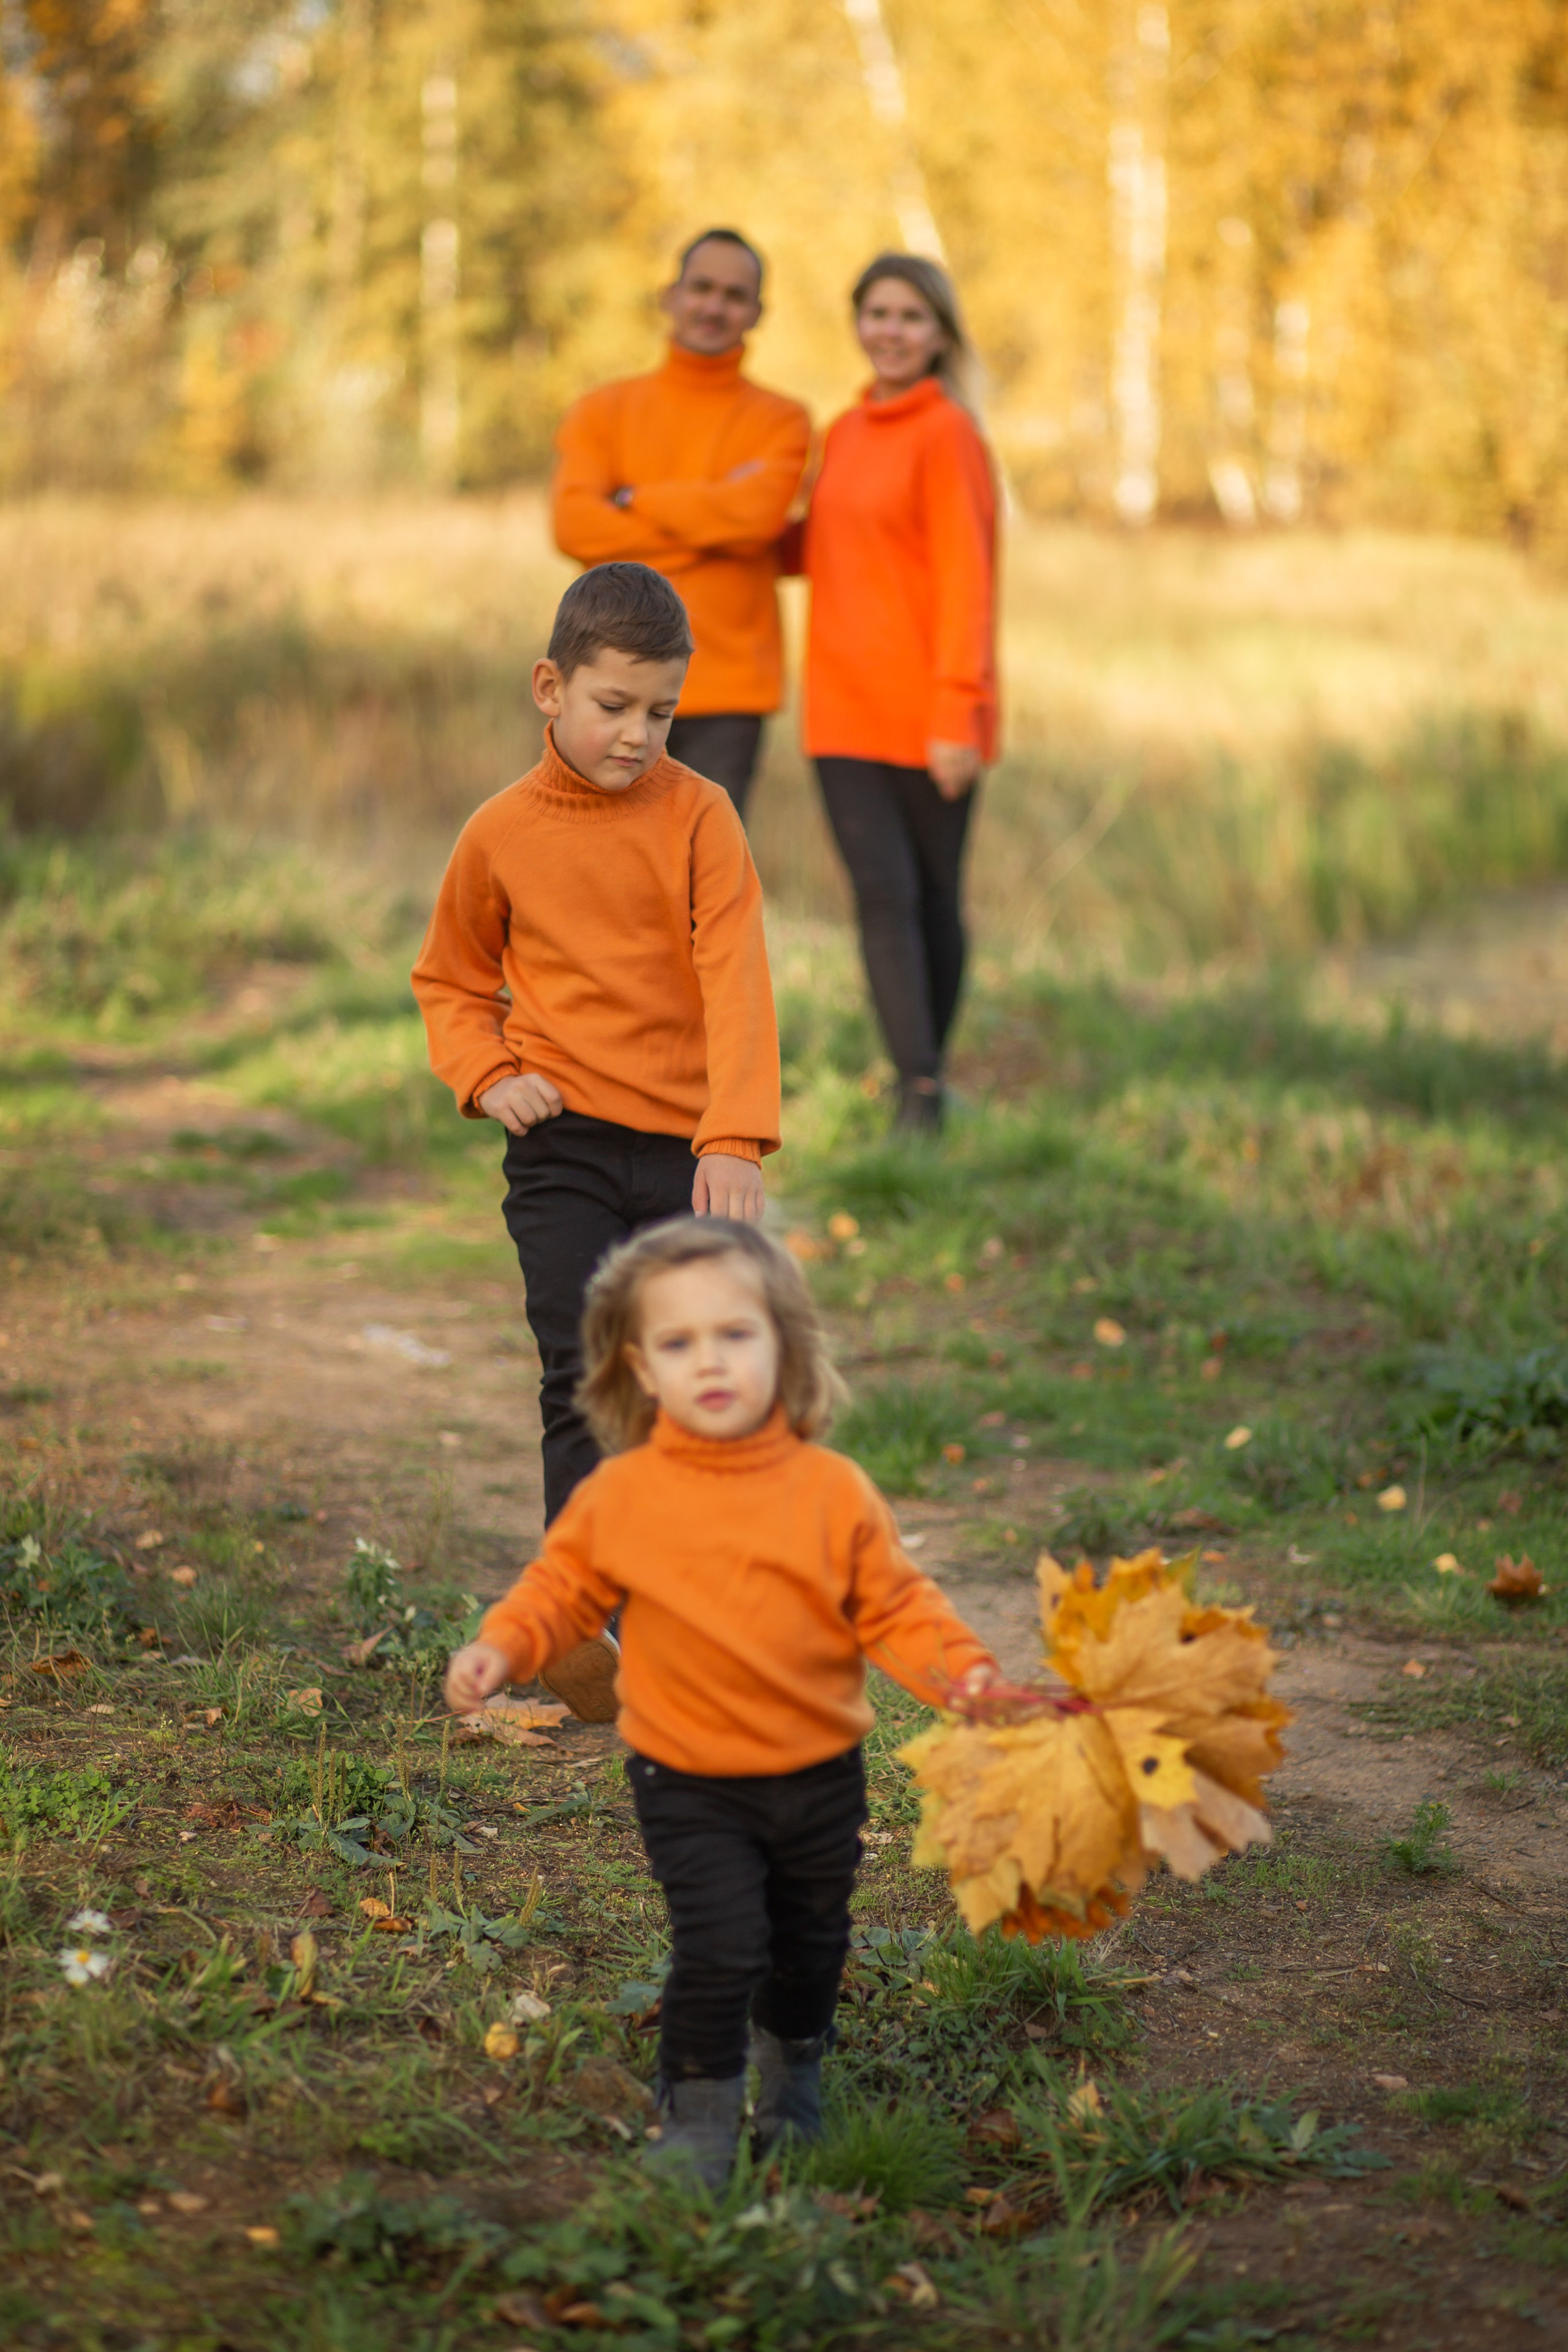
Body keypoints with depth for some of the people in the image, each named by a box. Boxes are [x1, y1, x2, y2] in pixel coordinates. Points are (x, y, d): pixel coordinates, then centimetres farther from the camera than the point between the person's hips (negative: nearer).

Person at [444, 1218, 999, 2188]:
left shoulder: (833, 1490, -8)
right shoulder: (619, 1495, -8)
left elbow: (894, 1604, -3)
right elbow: (563, 1586, 4)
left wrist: (960, 1669, -17)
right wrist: (501, 1647, -11)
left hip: (820, 1770, 2)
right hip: (690, 1780, -2)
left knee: (812, 1939, 18)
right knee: (720, 1943, -13)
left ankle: (794, 2071, 46)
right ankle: (700, 2112, 6)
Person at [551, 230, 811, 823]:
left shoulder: (781, 423, 7)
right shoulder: (604, 412, 10)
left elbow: (757, 510, -14)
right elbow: (574, 524, -7)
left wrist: (635, 500, -5)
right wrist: (711, 529, -9)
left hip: (726, 691, -1)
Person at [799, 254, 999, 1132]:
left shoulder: (948, 435, -8)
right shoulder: (846, 433, 13)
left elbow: (966, 581, -13)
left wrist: (960, 713, -18)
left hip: (929, 715, -5)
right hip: (847, 706, 5)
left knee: (934, 897, 7)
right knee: (883, 895, -5)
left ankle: (931, 1081, 20)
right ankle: (919, 1092, -6)